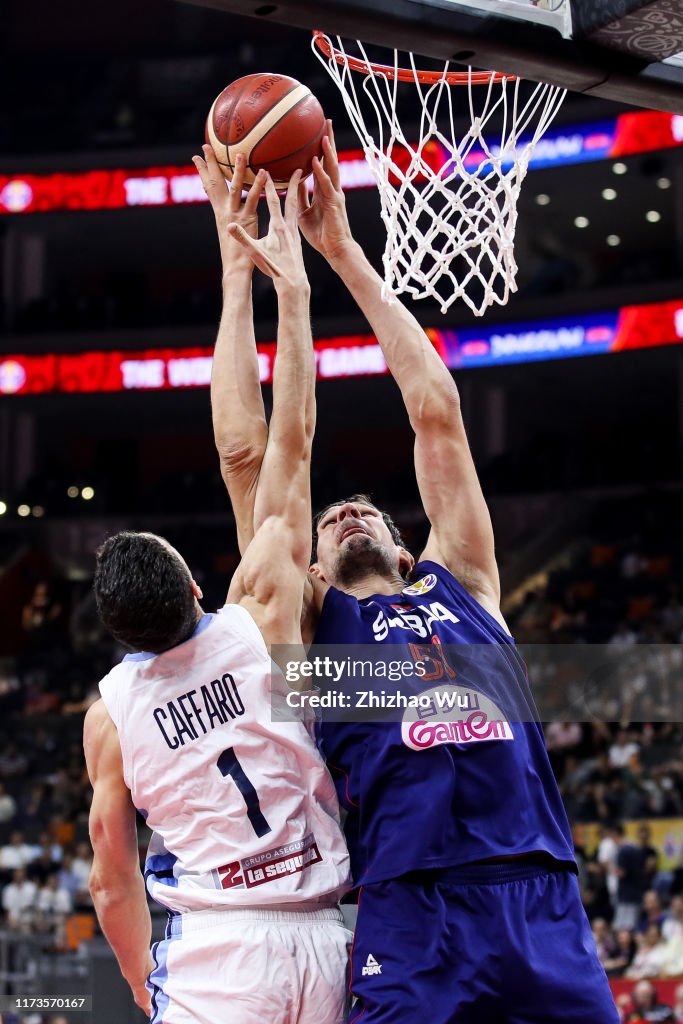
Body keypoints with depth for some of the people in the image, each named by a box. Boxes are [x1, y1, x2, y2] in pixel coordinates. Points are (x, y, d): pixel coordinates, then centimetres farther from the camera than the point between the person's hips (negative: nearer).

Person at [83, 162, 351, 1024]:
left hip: (213, 952, -1)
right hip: (318, 942, 1)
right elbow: (291, 444, 0)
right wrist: (292, 288, 5)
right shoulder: (261, 621, -4)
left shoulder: (109, 713, -1)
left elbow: (112, 879, 4)